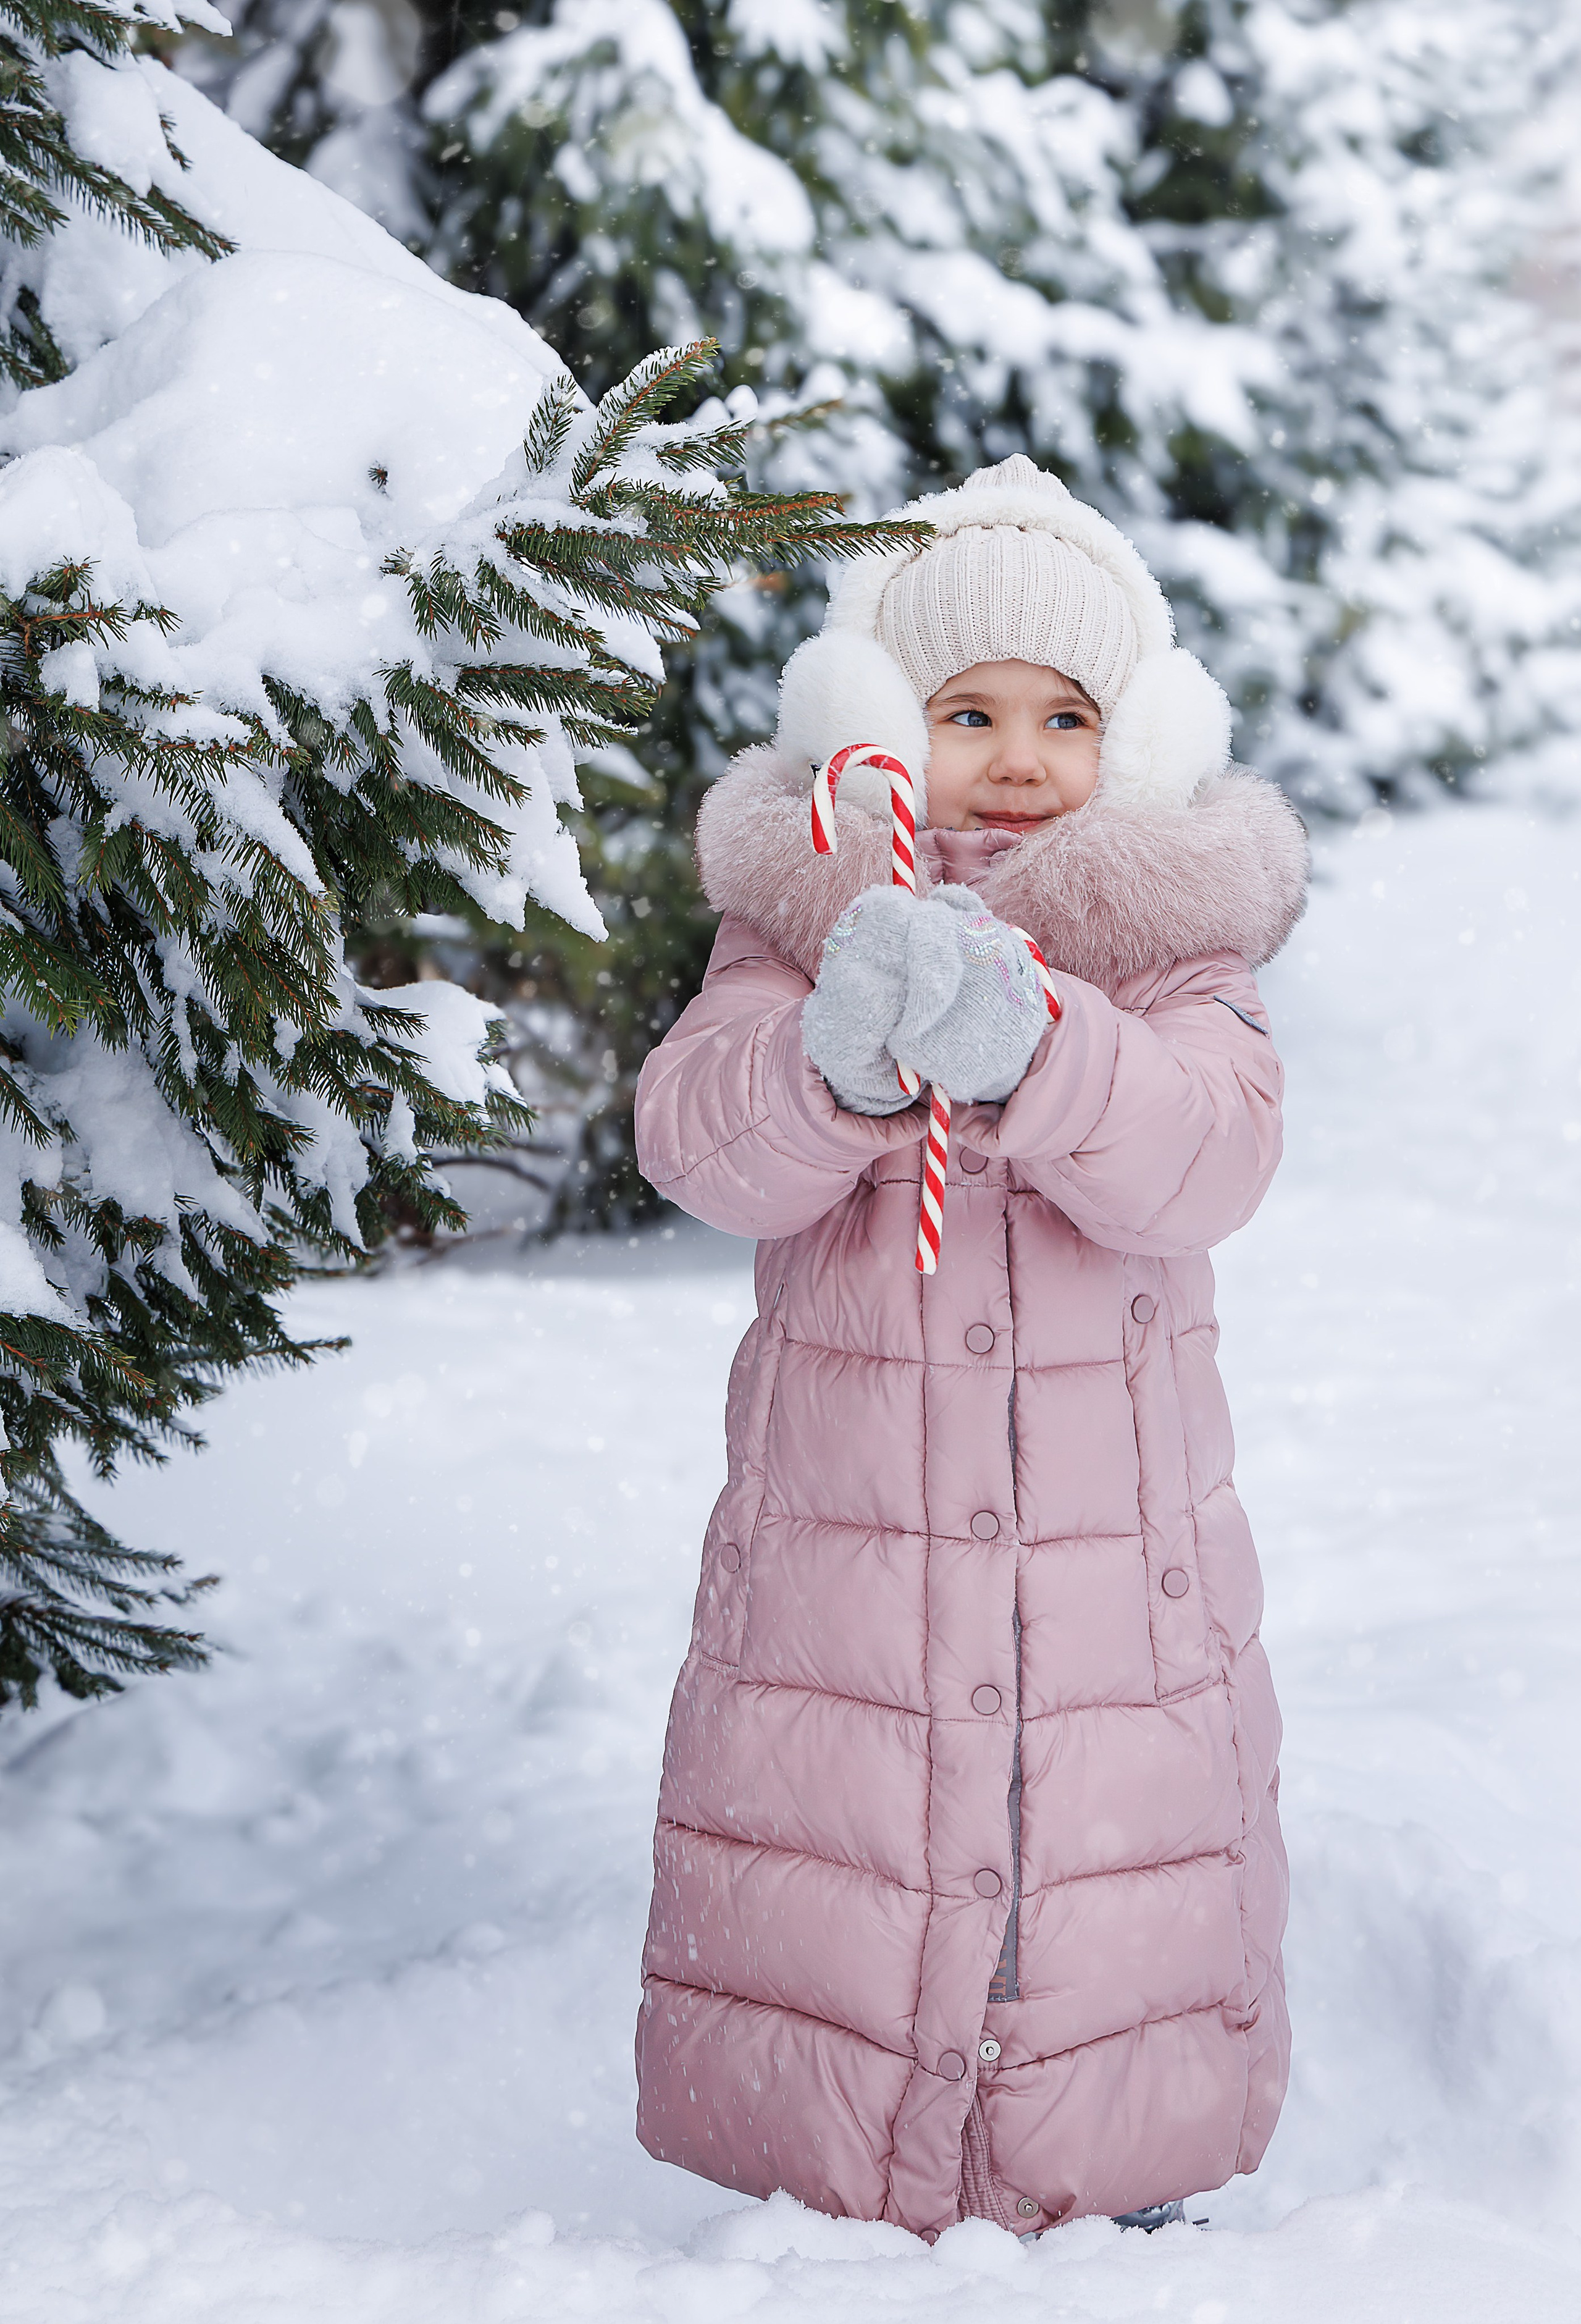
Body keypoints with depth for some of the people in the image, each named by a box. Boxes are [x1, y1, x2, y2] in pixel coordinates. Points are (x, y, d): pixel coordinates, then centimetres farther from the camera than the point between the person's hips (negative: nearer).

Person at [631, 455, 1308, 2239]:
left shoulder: (1173, 943, 2)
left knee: (1120, 1925, 7)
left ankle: (1122, 2204, 29)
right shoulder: (794, 924, 2)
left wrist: (1026, 1043, -35)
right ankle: (821, 2214, 25)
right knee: (826, 1912, 5)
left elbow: (1207, 1160, -16)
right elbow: (701, 1142, -14)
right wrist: (838, 1052, -36)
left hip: (1120, 1574, 0)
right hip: (841, 1562, 0)